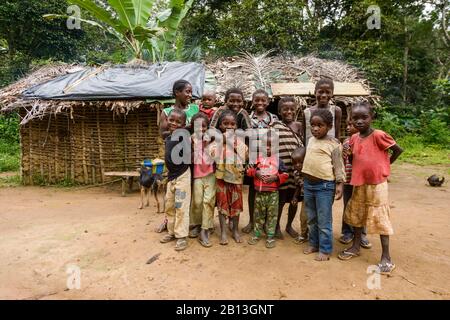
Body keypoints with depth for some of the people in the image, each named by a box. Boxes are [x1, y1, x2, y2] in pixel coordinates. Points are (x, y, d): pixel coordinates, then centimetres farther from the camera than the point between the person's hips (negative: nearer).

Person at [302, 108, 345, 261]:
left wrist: (339, 184, -17)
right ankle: (313, 243, 33)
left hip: (325, 185, -6)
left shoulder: (333, 143, -9)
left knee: (324, 221, 3)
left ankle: (325, 250, 16)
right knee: (311, 218, 18)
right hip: (308, 184, 7)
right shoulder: (310, 140, 10)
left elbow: (338, 165, -10)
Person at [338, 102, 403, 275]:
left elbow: (398, 150, -10)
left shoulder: (378, 135, -16)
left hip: (377, 184, -7)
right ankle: (355, 246, 35)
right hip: (359, 184, 7)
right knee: (356, 215, 17)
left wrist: (384, 165, -2)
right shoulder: (354, 138, 3)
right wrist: (345, 153, -9)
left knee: (380, 219, 0)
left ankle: (386, 258, 11)